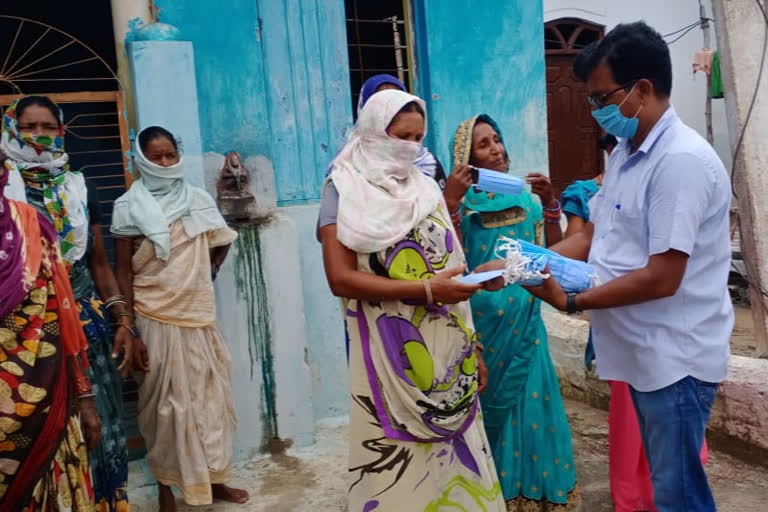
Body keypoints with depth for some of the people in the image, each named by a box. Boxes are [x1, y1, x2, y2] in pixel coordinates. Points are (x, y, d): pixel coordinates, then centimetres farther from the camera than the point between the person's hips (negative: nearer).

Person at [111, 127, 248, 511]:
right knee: (165, 404, 6)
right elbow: (123, 272, -7)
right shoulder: (130, 207, -7)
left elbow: (223, 242, 19)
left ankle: (214, 479, 28)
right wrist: (130, 331, -11)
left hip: (199, 316, 4)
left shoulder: (198, 200, 4)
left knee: (209, 397, 12)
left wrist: (206, 276, 9)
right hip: (156, 320, -4)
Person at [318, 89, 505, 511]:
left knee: (454, 458, 11)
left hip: (445, 352, 5)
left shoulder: (426, 188, 11)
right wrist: (426, 290, -20)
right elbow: (341, 279, -16)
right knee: (398, 465, 4)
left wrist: (471, 343, 8)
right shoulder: (344, 191, -4)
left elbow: (451, 267, 13)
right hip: (391, 358, -5)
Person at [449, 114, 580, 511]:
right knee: (490, 406, 6)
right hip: (483, 321, -3)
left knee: (529, 402, 7)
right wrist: (450, 201, -24)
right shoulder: (462, 202, -4)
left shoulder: (525, 195, 6)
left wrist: (550, 203, -8)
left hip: (524, 319, 3)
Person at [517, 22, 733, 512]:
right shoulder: (623, 155, 9)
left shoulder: (681, 160, -21)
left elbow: (661, 278, -24)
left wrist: (573, 301, -16)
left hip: (675, 356, -9)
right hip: (644, 351, 9)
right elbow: (590, 239, 12)